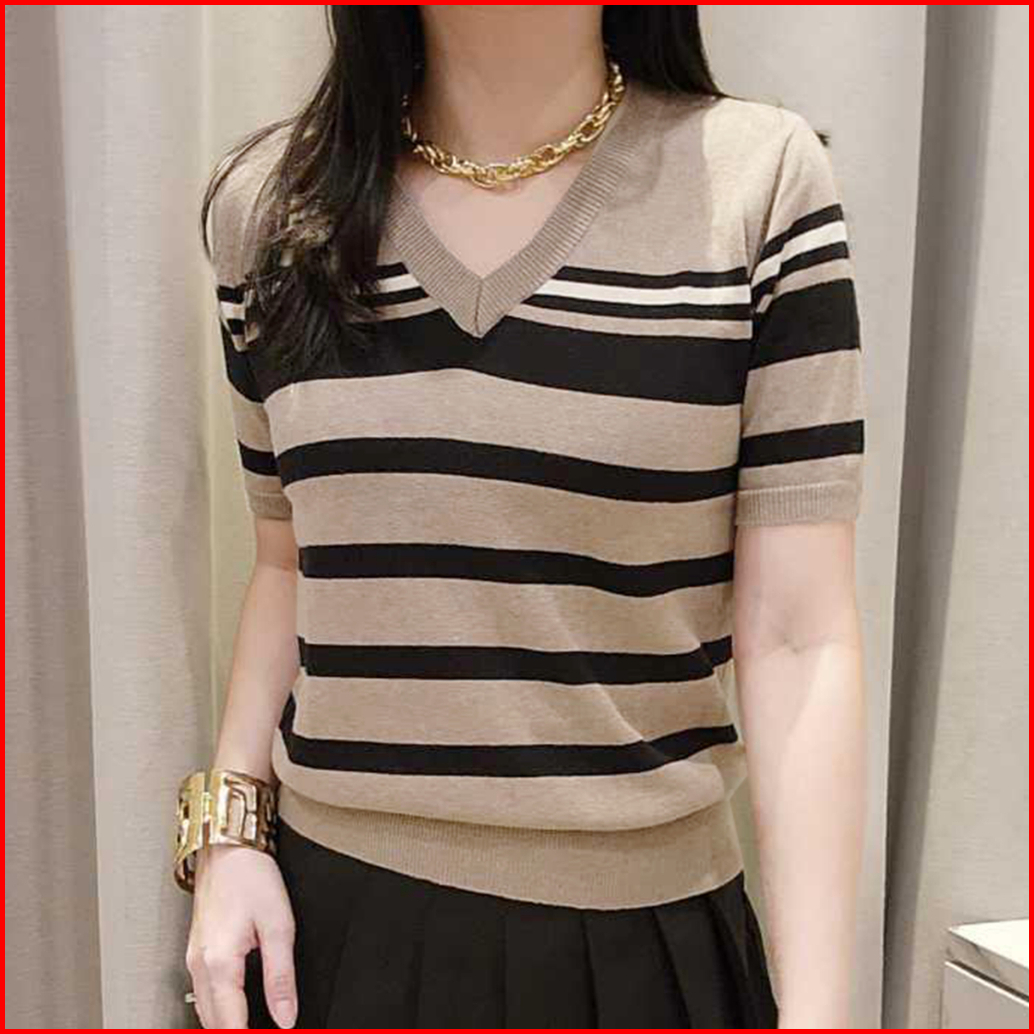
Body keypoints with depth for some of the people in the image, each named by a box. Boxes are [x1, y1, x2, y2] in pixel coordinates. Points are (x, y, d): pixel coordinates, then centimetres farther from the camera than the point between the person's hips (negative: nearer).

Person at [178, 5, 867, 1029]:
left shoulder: (760, 176, -10)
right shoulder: (268, 199, 0)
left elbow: (797, 638, -13)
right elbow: (286, 565, 8)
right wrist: (228, 832, -2)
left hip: (638, 932, -1)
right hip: (329, 914, 3)